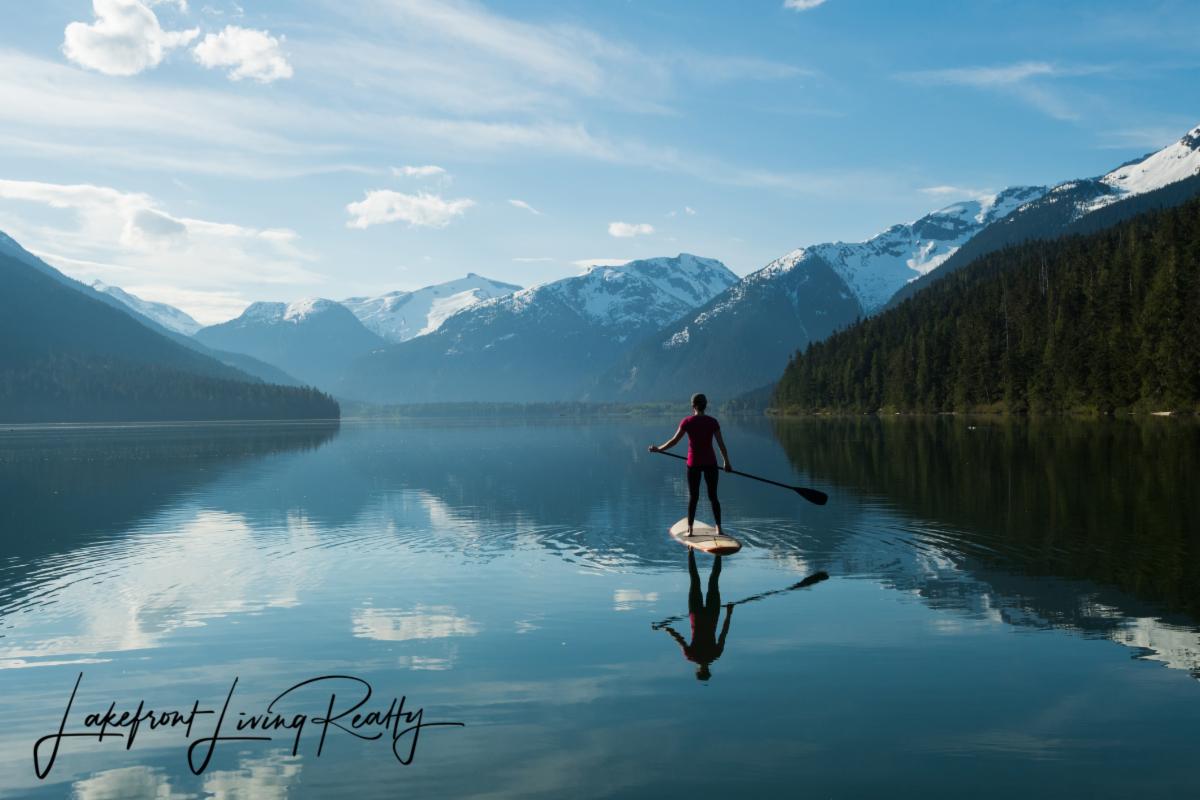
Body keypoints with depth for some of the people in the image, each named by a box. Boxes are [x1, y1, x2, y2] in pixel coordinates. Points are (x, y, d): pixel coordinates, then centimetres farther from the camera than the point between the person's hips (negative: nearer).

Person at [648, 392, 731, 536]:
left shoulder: (687, 421, -7)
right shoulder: (713, 421, -3)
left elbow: (674, 441, -5)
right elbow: (721, 444, -1)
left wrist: (658, 449, 7)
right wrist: (726, 462, 10)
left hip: (694, 463, -1)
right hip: (710, 463, 1)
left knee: (693, 498, 8)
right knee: (713, 496, 10)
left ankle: (690, 529, 9)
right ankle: (719, 528, 8)